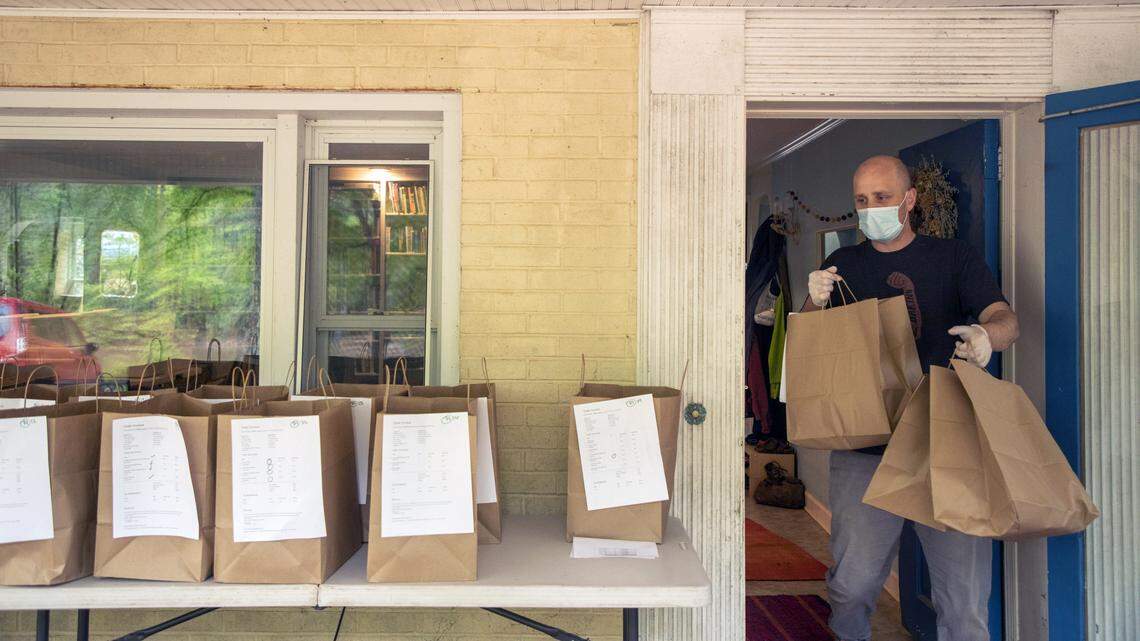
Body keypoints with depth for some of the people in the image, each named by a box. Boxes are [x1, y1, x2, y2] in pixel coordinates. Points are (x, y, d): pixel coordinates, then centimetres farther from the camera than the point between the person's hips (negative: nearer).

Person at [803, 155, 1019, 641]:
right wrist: (816, 303, -15)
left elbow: (1007, 321, -3)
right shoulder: (842, 266, 10)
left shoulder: (956, 258, 8)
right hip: (863, 446, 1)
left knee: (965, 593, 3)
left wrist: (986, 335, -27)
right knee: (852, 581, 3)